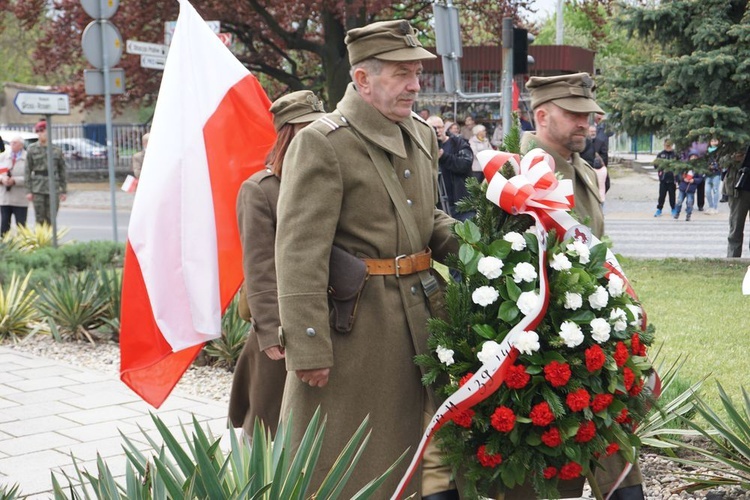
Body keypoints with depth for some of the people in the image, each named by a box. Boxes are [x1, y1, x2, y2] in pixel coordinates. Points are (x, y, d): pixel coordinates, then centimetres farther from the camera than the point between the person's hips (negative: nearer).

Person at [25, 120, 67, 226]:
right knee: (39, 220, -1)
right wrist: (29, 191, -3)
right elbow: (28, 171, 3)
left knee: (51, 220, -1)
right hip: (37, 189, -1)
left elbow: (62, 171, 9)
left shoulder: (57, 150, 6)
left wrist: (64, 191, 5)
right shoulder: (32, 149, 3)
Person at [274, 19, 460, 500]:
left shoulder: (423, 136, 10)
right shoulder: (321, 143, -14)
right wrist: (308, 349, -21)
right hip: (353, 322, -7)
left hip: (419, 312, 7)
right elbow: (300, 252, -18)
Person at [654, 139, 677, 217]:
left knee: (672, 195, 9)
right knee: (662, 195, 3)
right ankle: (659, 209, 10)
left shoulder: (675, 155, 1)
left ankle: (673, 209, 20)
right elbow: (656, 165, 5)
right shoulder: (660, 155, 3)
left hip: (672, 178, 0)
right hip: (663, 178, 0)